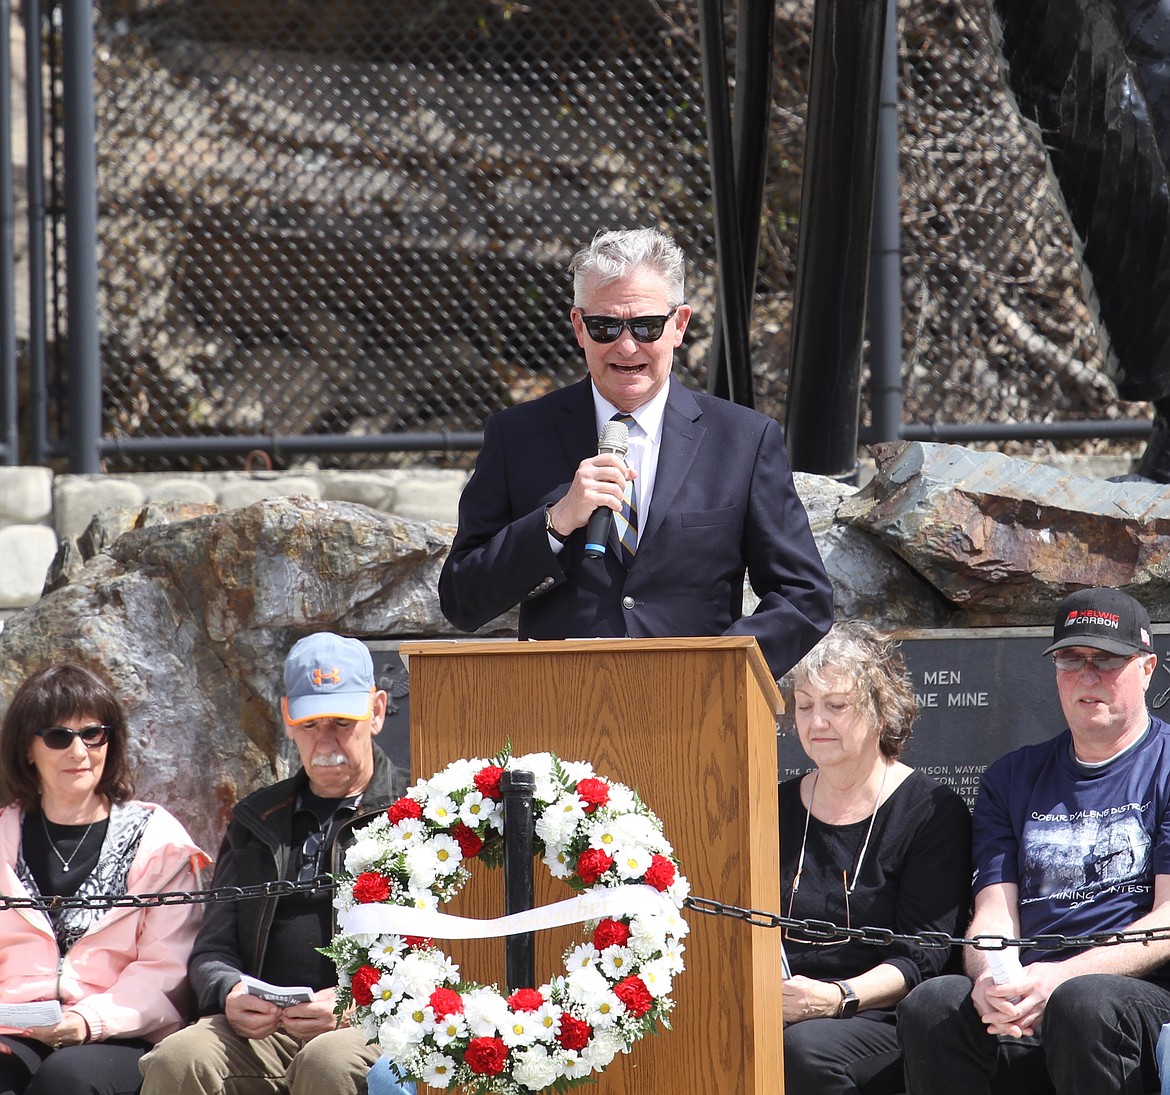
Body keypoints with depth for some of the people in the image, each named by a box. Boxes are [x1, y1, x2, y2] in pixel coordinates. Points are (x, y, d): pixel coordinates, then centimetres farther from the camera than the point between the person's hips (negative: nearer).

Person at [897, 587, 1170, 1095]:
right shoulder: (1012, 778, 24)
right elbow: (993, 912, 14)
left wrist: (1060, 977, -17)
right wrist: (992, 975, -12)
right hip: (1025, 1002, 4)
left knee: (1082, 1001, -39)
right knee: (931, 1005, -28)